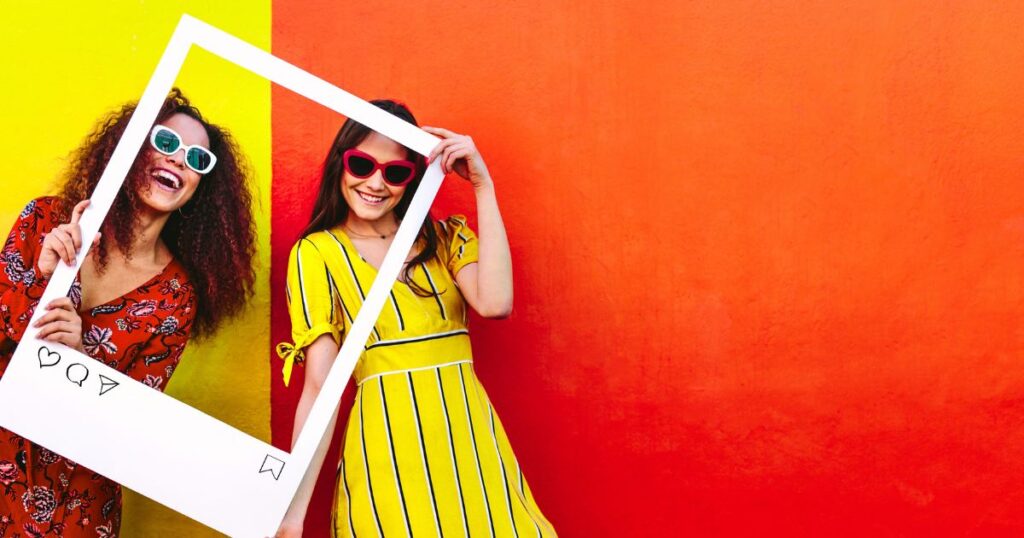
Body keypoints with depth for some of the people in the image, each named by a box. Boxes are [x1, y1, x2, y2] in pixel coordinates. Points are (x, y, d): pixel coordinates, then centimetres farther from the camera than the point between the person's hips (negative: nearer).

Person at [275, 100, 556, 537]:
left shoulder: (443, 238, 10)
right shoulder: (317, 252, 1)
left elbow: (495, 304, -11)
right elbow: (320, 387, -4)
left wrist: (482, 188, -8)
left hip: (470, 437, 3)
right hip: (388, 444, -3)